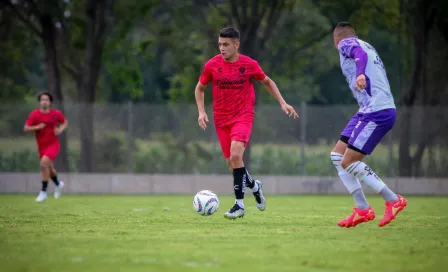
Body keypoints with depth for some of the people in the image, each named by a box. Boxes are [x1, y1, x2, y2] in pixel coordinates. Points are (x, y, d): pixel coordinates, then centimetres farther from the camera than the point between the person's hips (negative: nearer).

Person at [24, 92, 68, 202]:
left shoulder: (56, 113, -5)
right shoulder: (34, 114, -7)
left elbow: (65, 122, 13)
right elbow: (26, 128, -9)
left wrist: (60, 129, -8)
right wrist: (37, 127, -26)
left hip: (53, 144, -3)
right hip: (42, 145, 3)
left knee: (44, 163, -25)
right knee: (49, 168, 16)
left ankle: (43, 191, -17)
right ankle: (58, 184, 49)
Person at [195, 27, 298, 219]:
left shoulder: (249, 64, -6)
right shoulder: (212, 65, -3)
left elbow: (267, 82, 12)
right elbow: (200, 88, 12)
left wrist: (282, 103, 6)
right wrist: (201, 111, -2)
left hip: (243, 116, -3)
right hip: (221, 119, 3)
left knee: (235, 155, -25)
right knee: (231, 163, 4)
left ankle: (239, 205, -20)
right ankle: (254, 186, 36)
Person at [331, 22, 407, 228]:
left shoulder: (346, 43, -2)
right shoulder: (366, 46, 25)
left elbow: (361, 54, -23)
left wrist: (361, 74, -41)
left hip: (377, 111, -9)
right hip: (369, 111, 9)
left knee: (348, 162, -9)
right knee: (337, 155, 10)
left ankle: (393, 200, -1)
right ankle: (362, 209, 9)